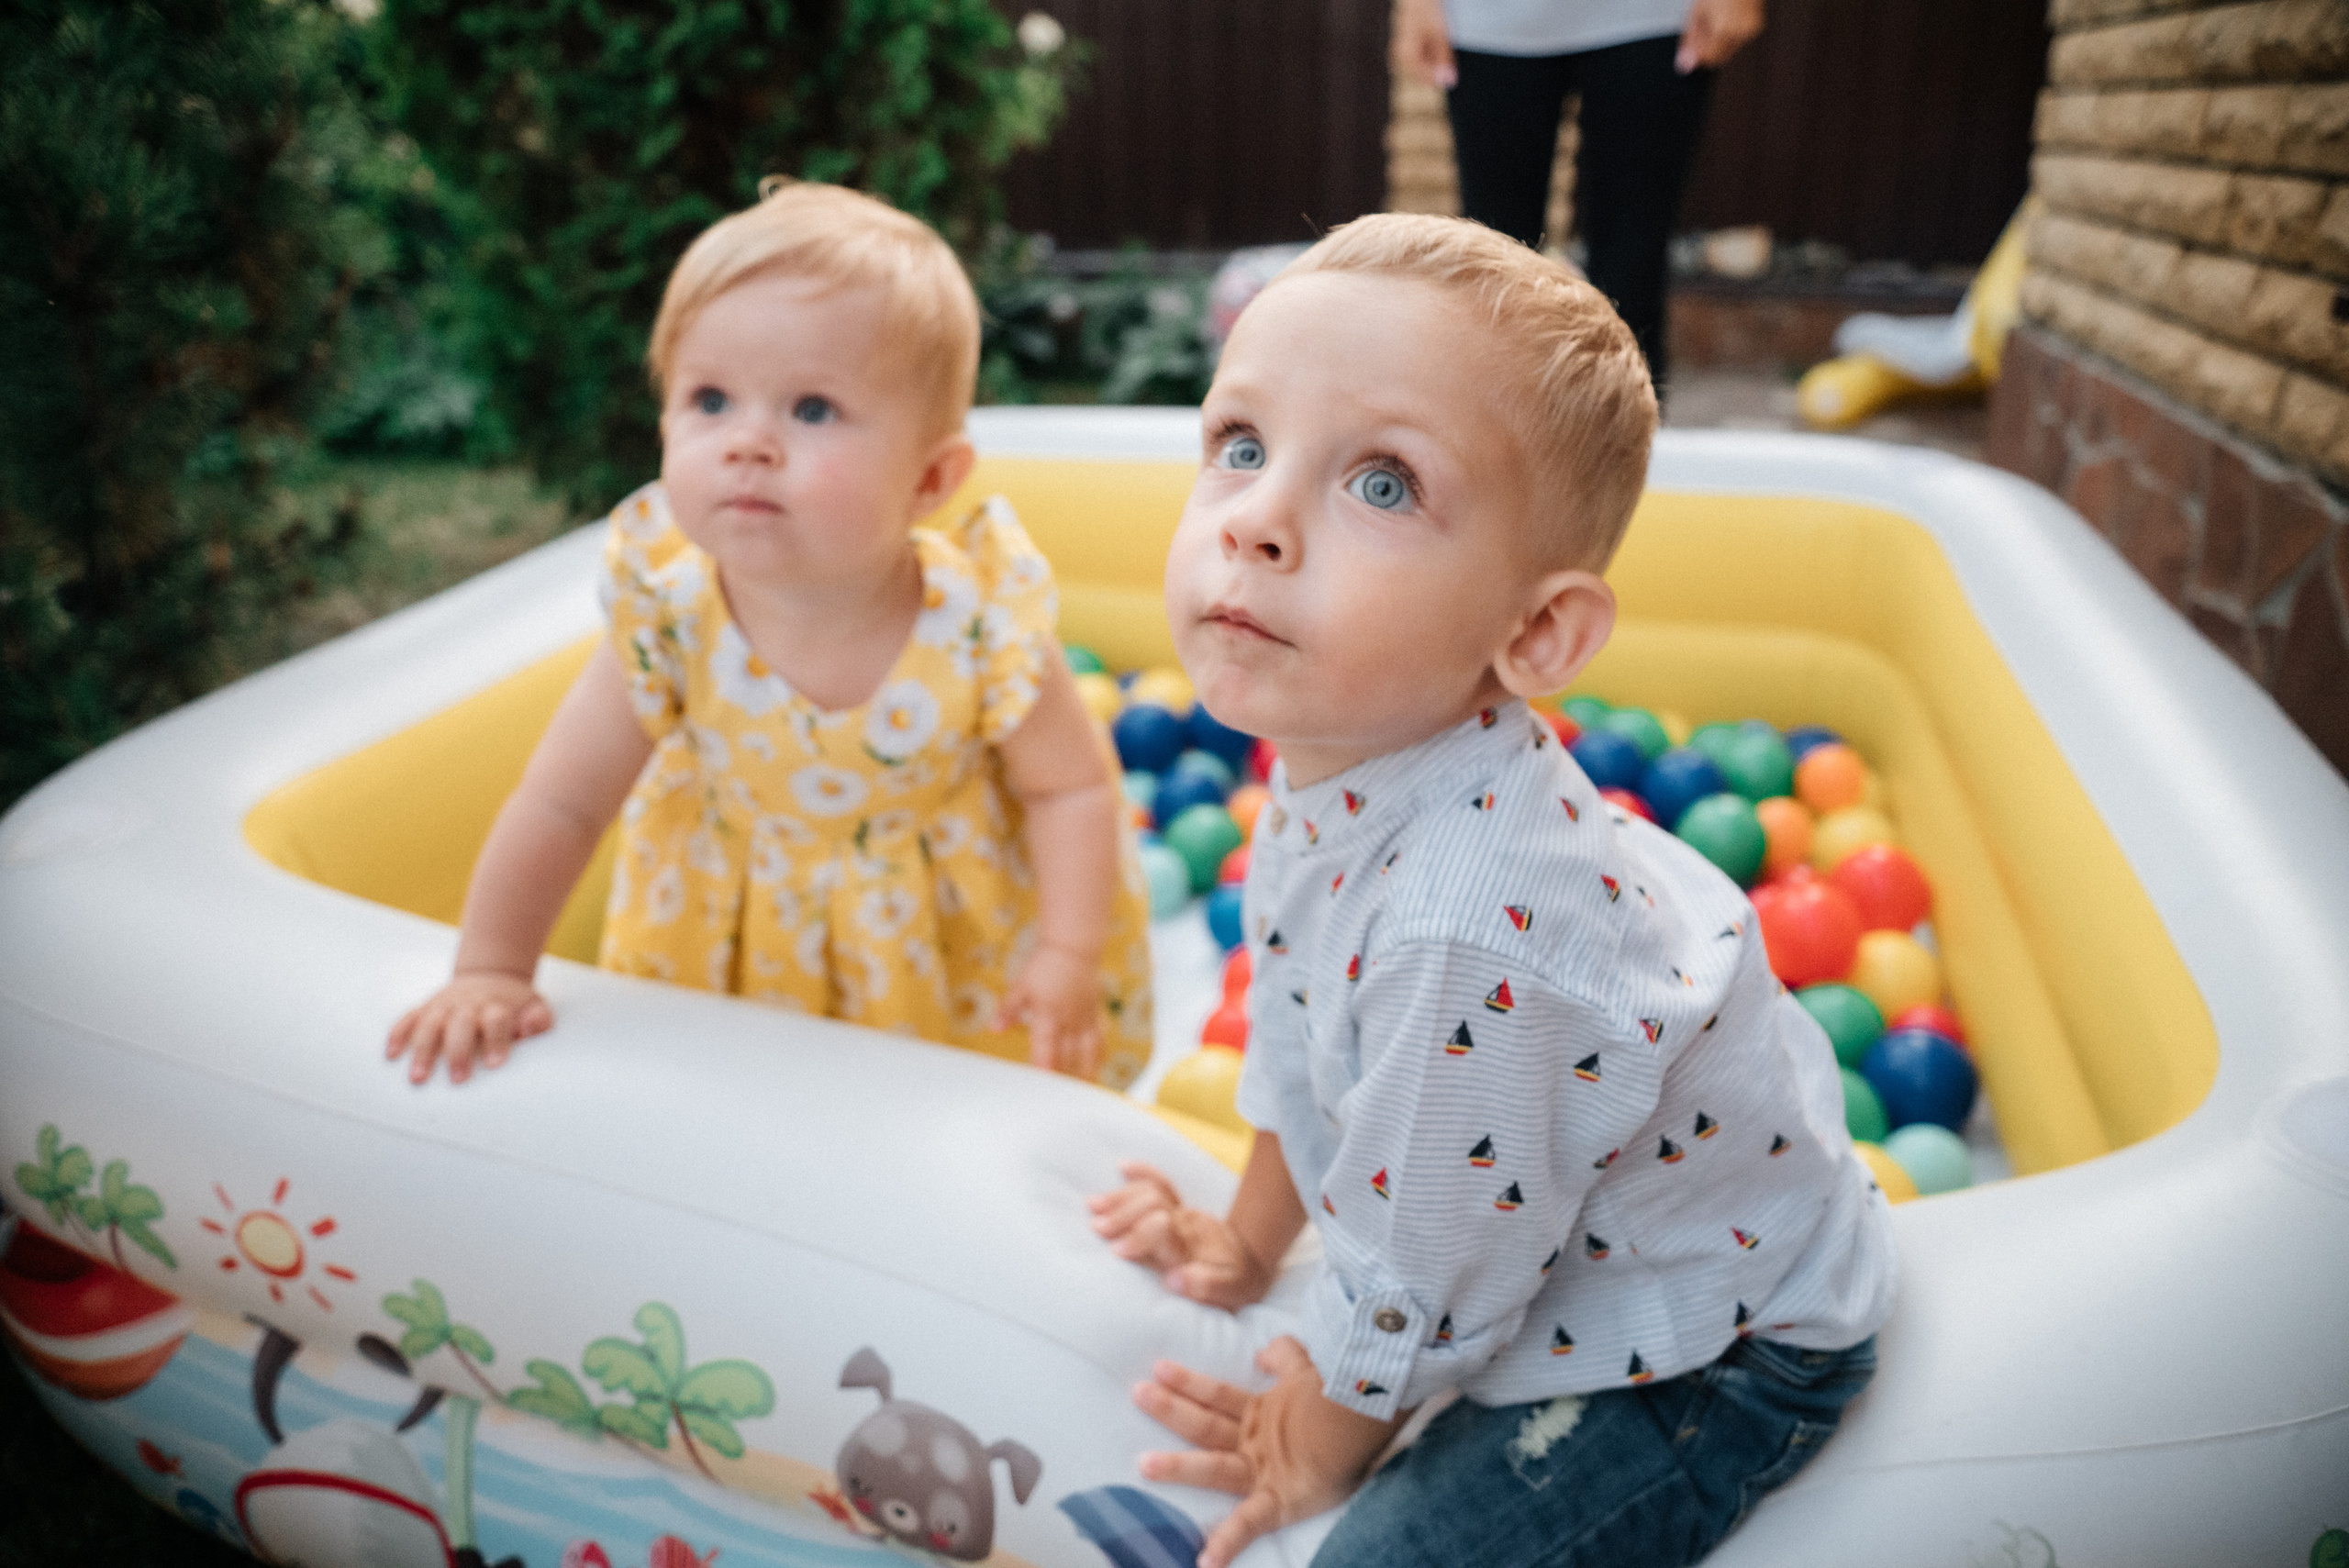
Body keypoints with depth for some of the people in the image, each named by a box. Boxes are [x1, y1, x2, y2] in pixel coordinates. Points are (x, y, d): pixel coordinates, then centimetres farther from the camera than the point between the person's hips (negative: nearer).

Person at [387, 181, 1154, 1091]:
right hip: (746, 933, 2)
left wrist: (1068, 959, -23)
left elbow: (1074, 787, -17)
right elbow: (562, 805, -16)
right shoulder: (670, 617, -27)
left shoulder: (980, 630, -32)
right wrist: (490, 974, -13)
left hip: (958, 934, -1)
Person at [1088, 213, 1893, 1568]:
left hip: (1713, 1352, -8)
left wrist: (1316, 1448, -6)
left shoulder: (1469, 936, -42)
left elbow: (1417, 1296, -25)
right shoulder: (1333, 774, -14)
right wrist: (1248, 1240, 18)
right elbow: (1300, 1043, 6)